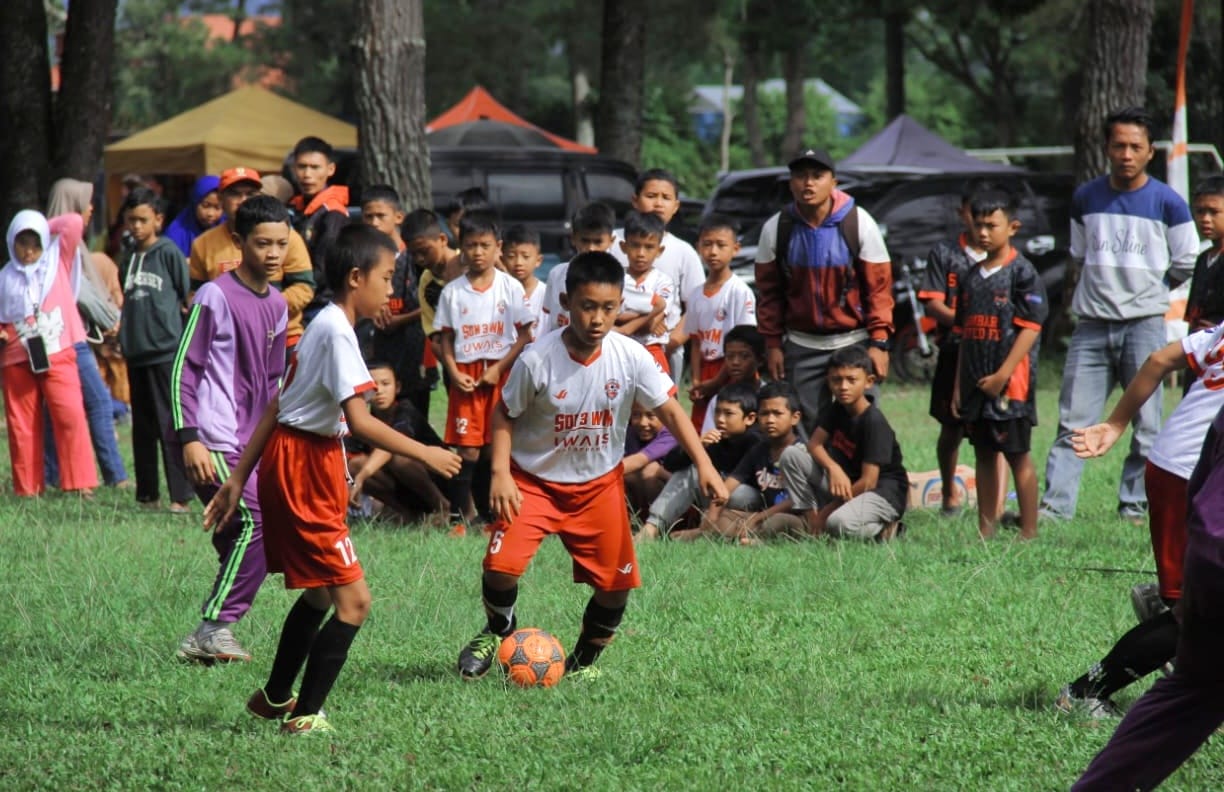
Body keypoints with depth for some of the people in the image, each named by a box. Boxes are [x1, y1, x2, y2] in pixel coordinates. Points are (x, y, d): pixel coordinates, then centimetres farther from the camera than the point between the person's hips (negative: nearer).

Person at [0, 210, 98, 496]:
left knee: (71, 416, -13)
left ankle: (80, 483, -11)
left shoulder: (57, 261, 9)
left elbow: (74, 223, 0)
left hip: (58, 357, -1)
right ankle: (27, 489, 9)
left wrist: (46, 227, 11)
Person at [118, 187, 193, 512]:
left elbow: (188, 298, -3)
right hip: (136, 351, 7)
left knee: (170, 424, -9)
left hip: (166, 350, -7)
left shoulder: (169, 253, -5)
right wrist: (123, 330, 13)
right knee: (143, 426, 11)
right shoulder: (128, 257, 12)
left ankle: (181, 496, -9)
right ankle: (147, 494, 17)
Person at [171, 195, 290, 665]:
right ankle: (214, 628, -17)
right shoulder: (216, 296, -9)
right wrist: (188, 437, -18)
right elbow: (184, 368, -11)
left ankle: (211, 635, 10)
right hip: (213, 444, -8)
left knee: (239, 537, 4)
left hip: (248, 446, 8)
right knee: (258, 520, -19)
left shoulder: (276, 307, 14)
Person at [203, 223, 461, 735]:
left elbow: (276, 409, 18)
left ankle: (275, 699, 37)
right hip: (304, 468, -10)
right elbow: (360, 422, -24)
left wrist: (239, 478, 20)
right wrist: (426, 455, -17)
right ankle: (305, 716, -7)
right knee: (353, 599, -10)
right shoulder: (337, 333, -17)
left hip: (285, 463, 10)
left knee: (320, 592, 24)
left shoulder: (321, 326, 14)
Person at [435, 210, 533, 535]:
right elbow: (446, 339, 7)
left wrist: (499, 369, -9)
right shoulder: (452, 291, 5)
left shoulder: (510, 288, 0)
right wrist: (454, 373, -7)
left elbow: (524, 337, 0)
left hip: (501, 374, -1)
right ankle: (458, 517, 0)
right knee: (468, 448, -3)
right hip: (465, 376, 1)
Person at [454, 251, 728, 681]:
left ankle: (585, 659, 29)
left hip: (600, 484, 2)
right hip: (534, 480, -2)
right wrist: (500, 473, -20)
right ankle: (498, 630, 14)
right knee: (501, 564, -19)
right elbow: (505, 415, -9)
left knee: (616, 581, 2)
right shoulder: (537, 359, -20)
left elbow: (670, 410, -10)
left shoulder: (631, 357, -15)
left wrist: (704, 466, -19)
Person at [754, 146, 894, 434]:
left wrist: (879, 342, -9)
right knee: (807, 428, 2)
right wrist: (773, 344, 4)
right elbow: (768, 292, 7)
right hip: (801, 347, 2)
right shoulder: (775, 229, -1)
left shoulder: (859, 223, -7)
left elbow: (879, 287, -4)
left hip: (853, 342, -2)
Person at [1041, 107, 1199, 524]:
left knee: (1147, 426, 0)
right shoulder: (1086, 198, 9)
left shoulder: (1167, 203, -1)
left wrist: (1146, 286, 9)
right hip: (1092, 328, 2)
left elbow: (1186, 265, 6)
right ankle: (1054, 505, -5)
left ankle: (1134, 505, 8)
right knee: (1073, 423, -3)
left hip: (1145, 325, -2)